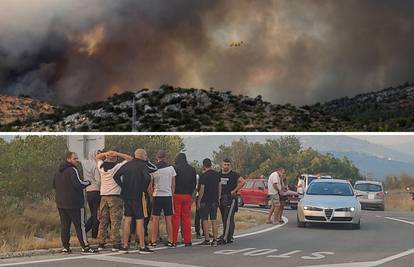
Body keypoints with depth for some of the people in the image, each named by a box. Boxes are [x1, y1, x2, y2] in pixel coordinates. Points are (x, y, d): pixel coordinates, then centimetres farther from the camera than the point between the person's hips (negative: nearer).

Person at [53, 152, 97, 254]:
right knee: (80, 225, -4)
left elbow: (54, 185, 22)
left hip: (61, 203, 8)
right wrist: (88, 182, -7)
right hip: (74, 204, -8)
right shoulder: (72, 170, -13)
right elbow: (78, 184, -23)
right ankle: (85, 247, -4)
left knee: (64, 225, 10)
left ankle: (65, 247, 10)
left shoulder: (58, 172, 14)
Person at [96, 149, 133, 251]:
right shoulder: (118, 167, -9)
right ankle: (115, 244, -6)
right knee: (115, 222, -4)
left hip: (103, 197, 4)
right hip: (115, 197, -4)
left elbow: (97, 157, 23)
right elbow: (130, 158, 0)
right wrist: (118, 154, -5)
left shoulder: (101, 166, 4)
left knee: (103, 221, 8)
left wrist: (106, 153, 6)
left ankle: (101, 243, 9)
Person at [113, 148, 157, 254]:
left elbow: (116, 176, 5)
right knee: (140, 221, -3)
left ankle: (125, 245, 9)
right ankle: (142, 246, -3)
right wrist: (143, 189, -6)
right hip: (137, 196, -5)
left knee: (127, 220, 9)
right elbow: (147, 178, -21)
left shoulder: (126, 165, 8)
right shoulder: (142, 165, -8)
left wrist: (123, 187, 7)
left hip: (126, 196, 6)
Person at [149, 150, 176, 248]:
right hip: (168, 195, 2)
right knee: (168, 219, 5)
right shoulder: (170, 168, 1)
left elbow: (150, 185, 0)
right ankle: (170, 241, 4)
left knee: (155, 219, 2)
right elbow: (173, 184, 5)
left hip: (157, 195, -2)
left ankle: (153, 241, 1)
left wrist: (151, 195, 13)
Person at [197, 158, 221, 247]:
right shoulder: (217, 174, 7)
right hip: (214, 201, 6)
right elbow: (219, 187, 13)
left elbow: (202, 189, -13)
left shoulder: (203, 176, -11)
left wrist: (198, 201, -6)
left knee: (205, 220, 1)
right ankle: (215, 240, 5)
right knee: (214, 220, 7)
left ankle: (207, 240, 0)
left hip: (205, 201, -6)